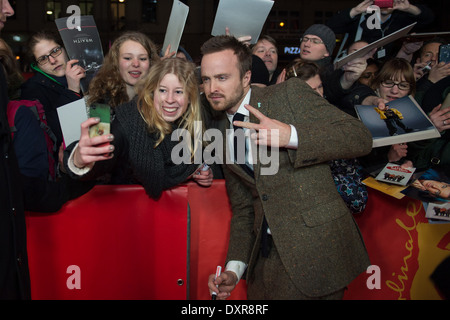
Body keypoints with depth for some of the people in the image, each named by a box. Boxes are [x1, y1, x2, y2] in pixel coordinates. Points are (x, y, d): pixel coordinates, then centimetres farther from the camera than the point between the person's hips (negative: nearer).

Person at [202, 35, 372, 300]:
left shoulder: (292, 93, -7)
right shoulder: (224, 137, 11)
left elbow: (361, 137, -13)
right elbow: (243, 208, 13)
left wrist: (290, 135, -25)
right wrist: (234, 268, 2)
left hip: (316, 248, -5)